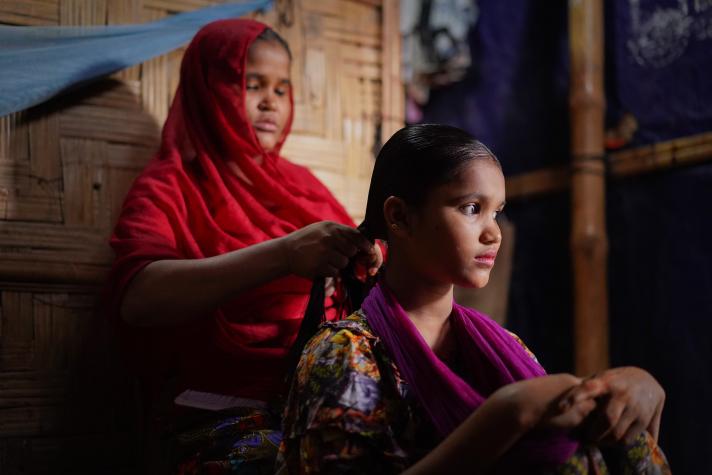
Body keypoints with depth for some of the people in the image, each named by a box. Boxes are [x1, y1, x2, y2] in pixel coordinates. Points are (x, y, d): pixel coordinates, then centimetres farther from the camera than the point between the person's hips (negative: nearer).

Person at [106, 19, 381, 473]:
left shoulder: (300, 182, 20)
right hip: (233, 416, -5)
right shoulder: (169, 188, 4)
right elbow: (136, 298, -16)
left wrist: (371, 259, -8)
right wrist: (284, 254, -26)